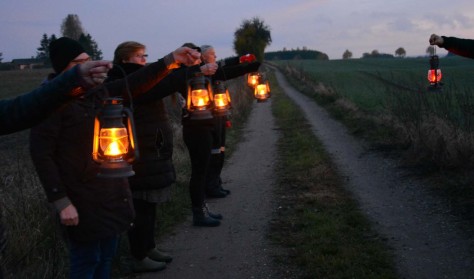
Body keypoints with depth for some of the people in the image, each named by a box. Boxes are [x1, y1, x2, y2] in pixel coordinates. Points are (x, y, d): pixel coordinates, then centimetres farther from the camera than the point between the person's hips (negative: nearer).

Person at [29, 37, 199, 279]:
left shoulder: (98, 91, 6)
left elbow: (134, 84, 0)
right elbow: (41, 152, -17)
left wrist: (170, 60, -12)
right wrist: (61, 202, -19)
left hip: (112, 193, 7)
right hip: (83, 200, -7)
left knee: (105, 259, 19)